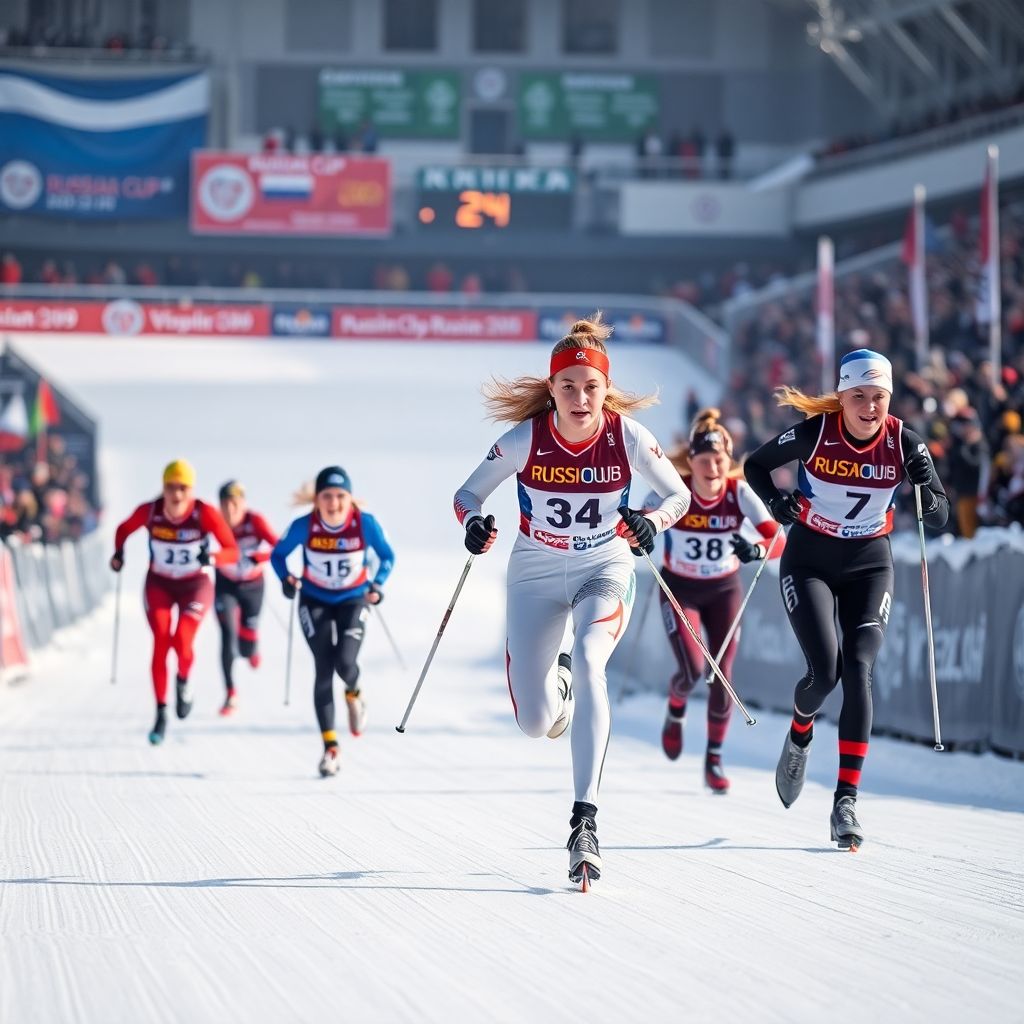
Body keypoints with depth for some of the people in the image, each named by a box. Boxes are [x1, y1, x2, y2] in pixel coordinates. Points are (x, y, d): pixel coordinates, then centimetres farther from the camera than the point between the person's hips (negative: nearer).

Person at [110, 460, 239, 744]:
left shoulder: (205, 514, -23)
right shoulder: (150, 512, -17)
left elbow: (232, 551, -21)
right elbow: (124, 529, 4)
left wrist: (211, 558, -40)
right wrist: (119, 553, -13)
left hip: (195, 585, -1)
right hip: (159, 584, 1)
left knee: (182, 642, -18)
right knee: (161, 642, -13)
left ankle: (184, 681, 17)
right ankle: (161, 713, -4)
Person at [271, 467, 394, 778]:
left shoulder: (365, 524, -19)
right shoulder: (304, 526, -19)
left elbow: (387, 556, -2)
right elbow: (278, 554, -2)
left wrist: (377, 584, -17)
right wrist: (286, 579, -21)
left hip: (352, 600, 0)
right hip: (314, 601, 0)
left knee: (345, 662, -19)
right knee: (323, 669, -7)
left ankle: (354, 694, 20)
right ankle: (330, 747, 1)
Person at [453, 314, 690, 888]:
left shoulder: (627, 436, -16)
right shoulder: (525, 439, -17)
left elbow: (679, 495, -3)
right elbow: (468, 494, -5)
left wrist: (654, 522, -25)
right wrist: (475, 524, -28)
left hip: (605, 571, -1)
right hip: (536, 577, 1)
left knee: (588, 661, -33)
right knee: (534, 725, -1)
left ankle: (586, 821, -33)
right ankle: (555, 686, 41)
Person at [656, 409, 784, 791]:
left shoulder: (739, 492, -22)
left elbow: (779, 540, -30)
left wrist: (757, 550, -52)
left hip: (724, 591, 1)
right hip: (679, 590, -1)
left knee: (722, 675, -4)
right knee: (693, 670, -15)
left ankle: (714, 758, 16)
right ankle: (675, 712, 21)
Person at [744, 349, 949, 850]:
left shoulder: (904, 443, -12)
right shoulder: (814, 433, -16)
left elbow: (940, 515, -7)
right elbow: (756, 464, 0)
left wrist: (928, 494, -30)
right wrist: (774, 500, -20)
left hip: (868, 565, 1)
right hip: (810, 561, -1)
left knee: (858, 671, -15)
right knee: (825, 668, -15)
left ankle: (846, 802, -16)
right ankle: (799, 737, 22)